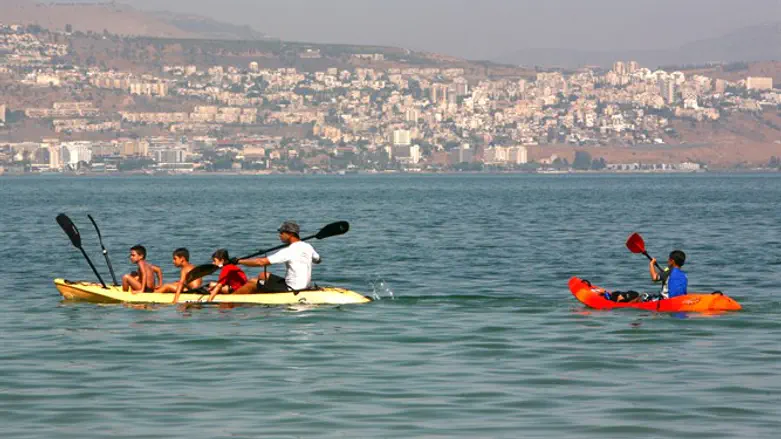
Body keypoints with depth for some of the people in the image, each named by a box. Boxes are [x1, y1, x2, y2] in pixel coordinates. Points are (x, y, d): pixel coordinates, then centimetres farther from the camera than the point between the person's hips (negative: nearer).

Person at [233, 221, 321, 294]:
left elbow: (261, 262, -23)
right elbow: (317, 260, 25)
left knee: (252, 285, -1)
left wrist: (239, 261, -13)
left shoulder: (289, 251, -21)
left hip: (291, 289, -9)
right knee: (263, 276, 21)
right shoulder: (308, 247, 2)